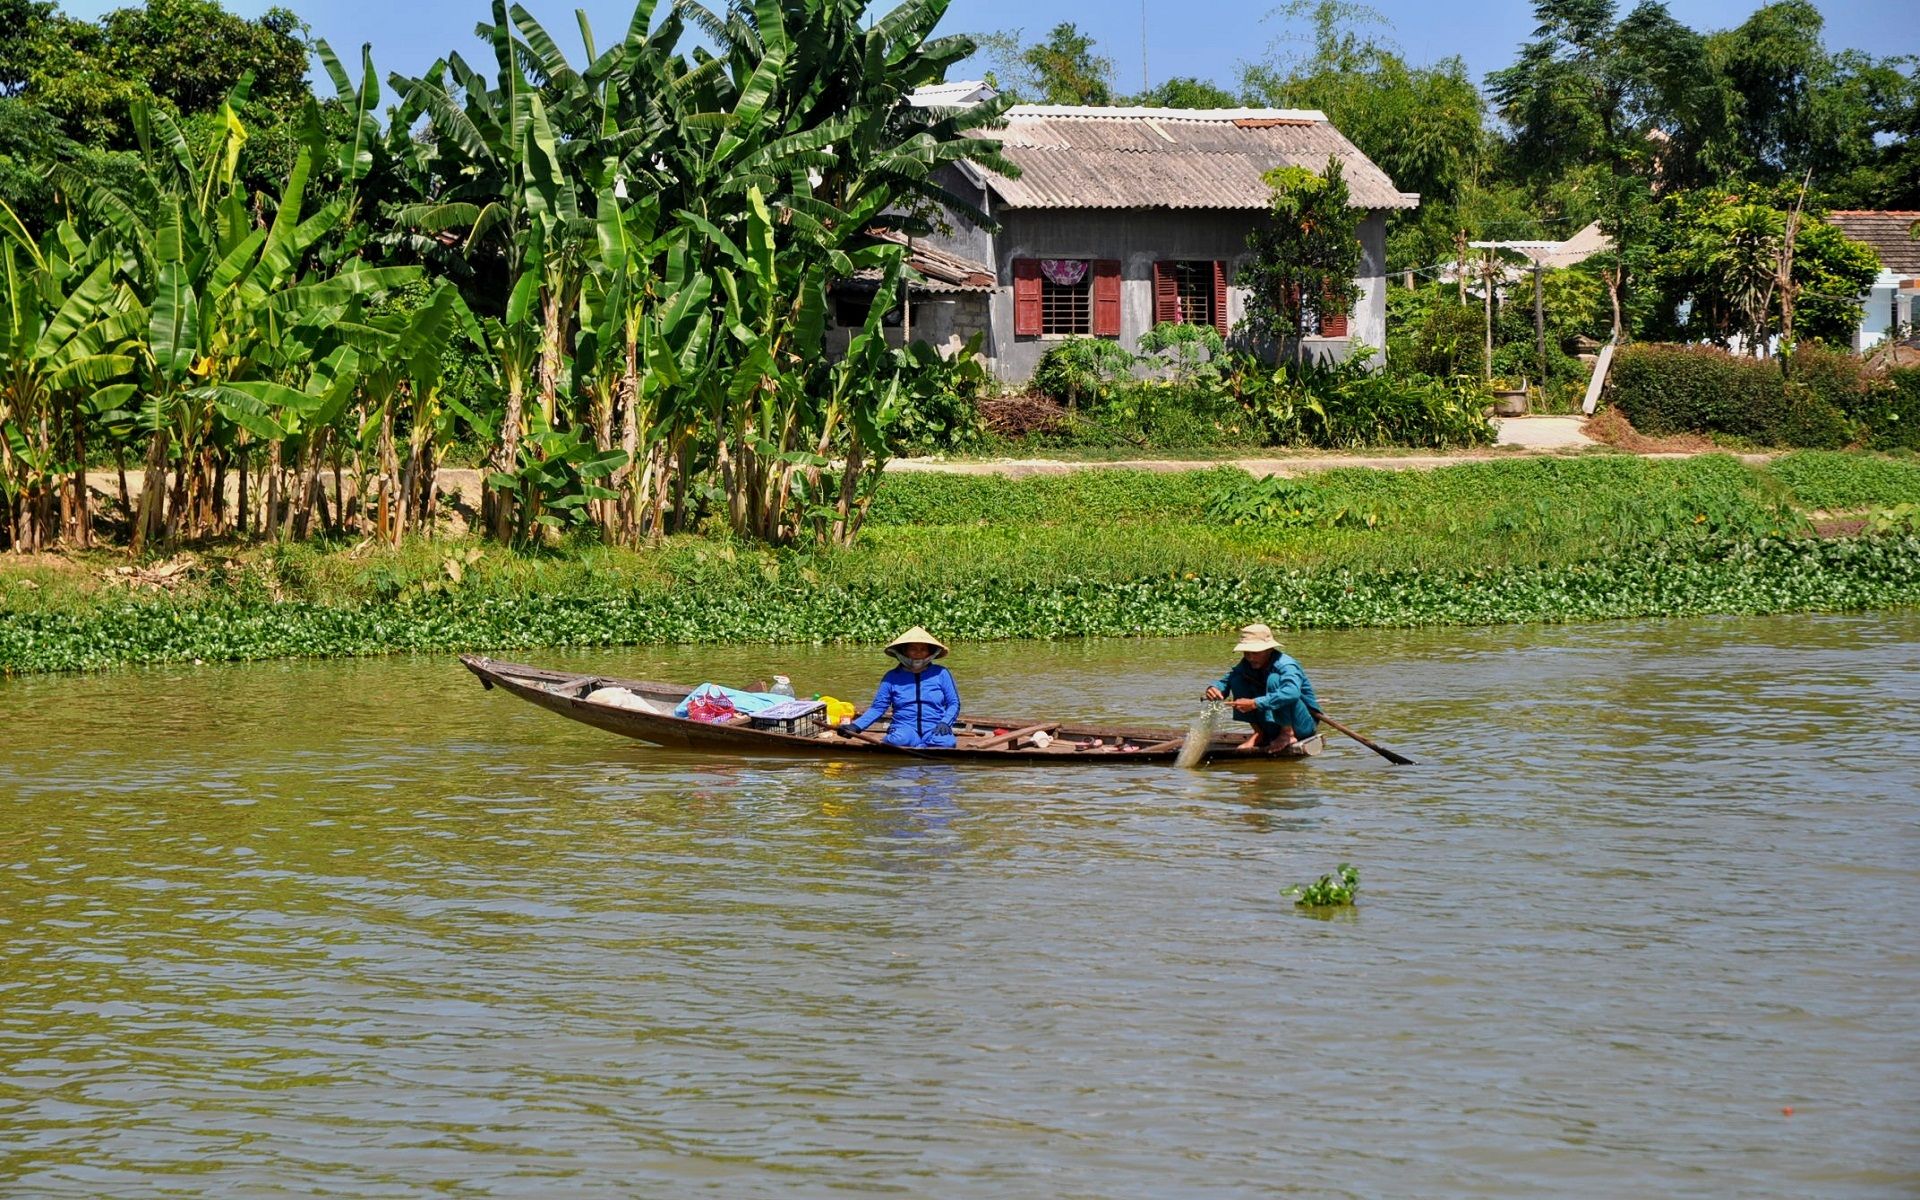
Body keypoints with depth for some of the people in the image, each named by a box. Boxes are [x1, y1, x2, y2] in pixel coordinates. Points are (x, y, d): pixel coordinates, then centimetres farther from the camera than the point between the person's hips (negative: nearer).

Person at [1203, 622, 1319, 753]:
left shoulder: (1286, 666, -25)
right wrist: (1214, 689, -29)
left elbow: (1291, 693, -44)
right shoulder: (1247, 666, -1)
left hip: (1303, 724, -7)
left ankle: (1288, 734, -19)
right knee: (1237, 680, -6)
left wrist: (1255, 703, -48)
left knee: (1274, 679, -29)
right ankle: (1259, 734, -1)